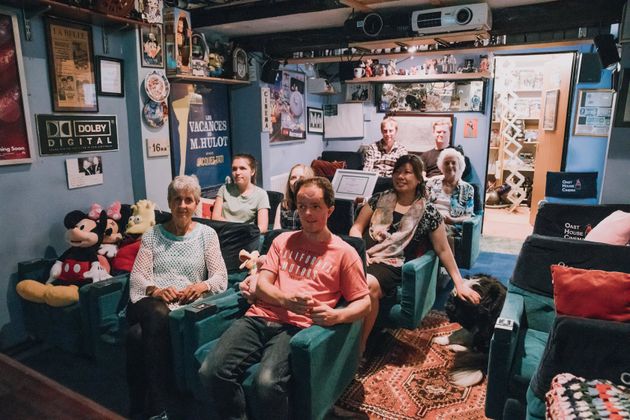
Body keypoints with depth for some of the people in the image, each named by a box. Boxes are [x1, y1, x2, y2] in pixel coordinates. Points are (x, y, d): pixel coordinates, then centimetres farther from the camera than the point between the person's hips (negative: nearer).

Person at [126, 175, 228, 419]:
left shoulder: (207, 234, 11)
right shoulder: (152, 235, 15)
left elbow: (221, 277, 4)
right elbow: (137, 276, 5)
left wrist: (202, 286, -18)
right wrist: (156, 290, -16)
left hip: (185, 306, -1)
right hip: (150, 302, 1)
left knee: (139, 334, -33)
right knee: (157, 314, -37)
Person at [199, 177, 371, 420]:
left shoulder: (344, 252, 8)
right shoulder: (283, 240, 18)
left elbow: (364, 302, 8)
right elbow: (261, 285, 10)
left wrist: (336, 316, -14)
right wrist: (286, 299, -12)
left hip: (296, 327, -3)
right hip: (259, 318, 4)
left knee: (267, 383, -32)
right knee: (211, 371, -22)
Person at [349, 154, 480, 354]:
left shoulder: (428, 212, 7)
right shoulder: (380, 198, 14)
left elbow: (443, 250, 11)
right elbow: (357, 227, 14)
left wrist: (460, 283, 7)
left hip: (391, 266, -2)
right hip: (363, 257, 3)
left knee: (368, 285, -36)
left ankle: (360, 346, -17)